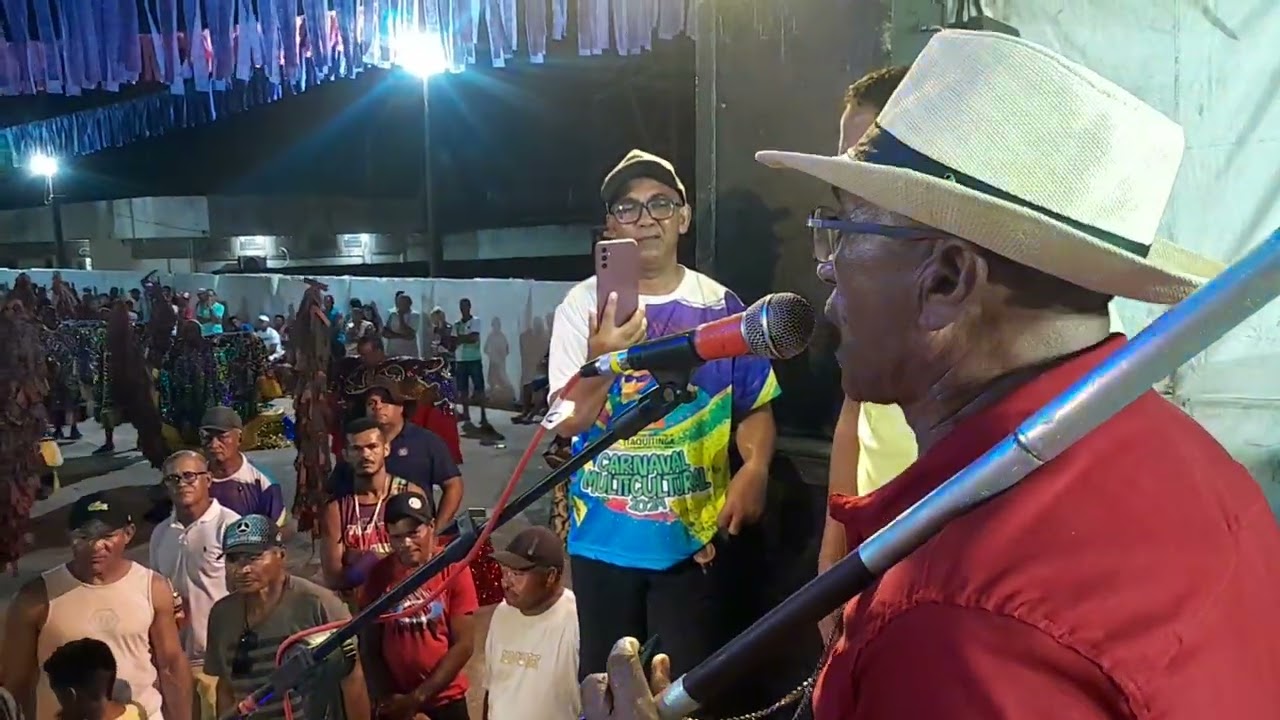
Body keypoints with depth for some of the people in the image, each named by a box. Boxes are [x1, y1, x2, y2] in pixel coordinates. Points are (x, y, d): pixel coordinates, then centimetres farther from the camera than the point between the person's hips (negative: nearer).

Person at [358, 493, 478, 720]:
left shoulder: (454, 570, -11)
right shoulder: (379, 575, -6)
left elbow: (463, 644, -11)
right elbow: (369, 647, -1)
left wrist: (418, 696, -13)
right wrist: (387, 697, -10)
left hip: (446, 698, -1)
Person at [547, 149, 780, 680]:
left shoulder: (719, 306, -2)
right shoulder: (584, 305, -6)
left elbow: (755, 407, 4)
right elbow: (567, 423, -11)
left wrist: (755, 467, -15)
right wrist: (600, 359, -29)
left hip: (694, 533, 0)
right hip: (603, 535, 0)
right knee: (604, 678, 16)